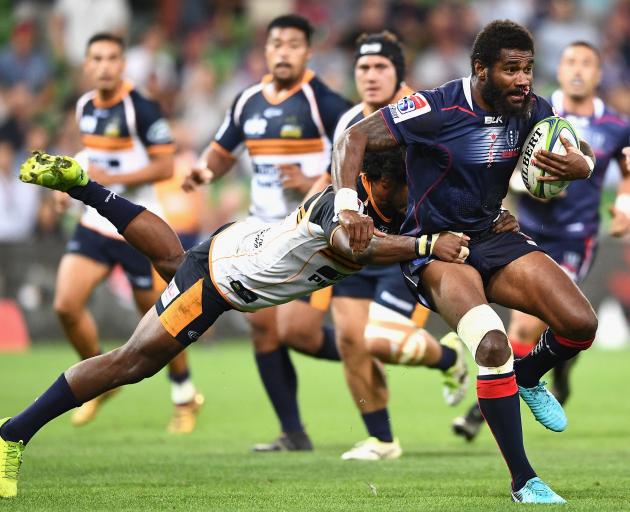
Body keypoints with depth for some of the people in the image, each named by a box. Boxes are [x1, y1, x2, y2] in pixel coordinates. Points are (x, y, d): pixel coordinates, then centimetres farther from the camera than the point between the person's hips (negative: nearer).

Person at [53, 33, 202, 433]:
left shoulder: (141, 108, -16)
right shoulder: (85, 107, 6)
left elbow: (165, 166, -18)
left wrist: (111, 178, -23)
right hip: (95, 225, 6)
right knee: (67, 304, -10)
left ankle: (185, 394, 27)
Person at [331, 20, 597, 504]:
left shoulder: (531, 111, -4)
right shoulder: (436, 109, -20)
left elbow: (583, 154, 10)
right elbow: (353, 138, -19)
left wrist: (579, 165, -16)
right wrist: (348, 207, -33)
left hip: (492, 237, 6)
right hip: (433, 246, -6)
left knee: (581, 324, -12)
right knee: (493, 346, -31)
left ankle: (529, 376, 25)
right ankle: (523, 482, -20)